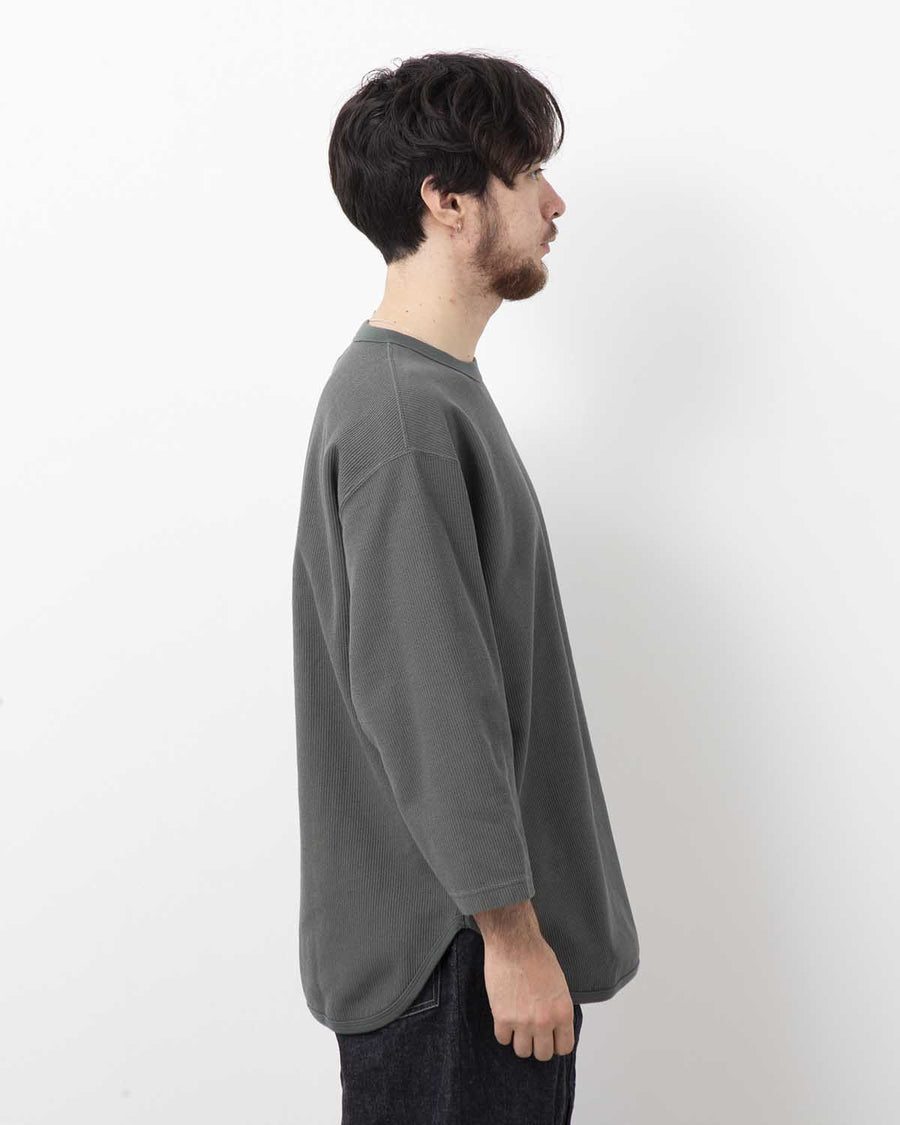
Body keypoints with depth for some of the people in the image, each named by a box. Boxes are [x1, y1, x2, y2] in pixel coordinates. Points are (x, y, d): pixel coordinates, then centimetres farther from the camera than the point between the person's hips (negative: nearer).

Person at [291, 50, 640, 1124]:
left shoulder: (433, 388, 10)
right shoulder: (400, 419, -22)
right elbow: (427, 704, -24)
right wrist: (512, 934, -18)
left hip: (473, 910, 10)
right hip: (448, 947, -10)